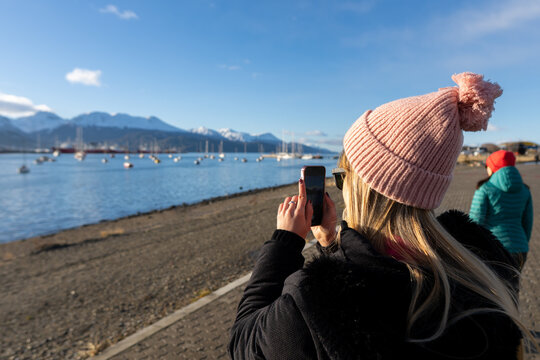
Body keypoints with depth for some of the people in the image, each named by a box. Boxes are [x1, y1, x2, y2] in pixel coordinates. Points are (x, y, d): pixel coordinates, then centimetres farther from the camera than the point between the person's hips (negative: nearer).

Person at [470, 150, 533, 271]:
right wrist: (521, 249, 22)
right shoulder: (524, 190, 6)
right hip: (517, 250, 6)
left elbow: (475, 221, -15)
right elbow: (527, 223, 11)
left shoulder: (485, 189, -12)